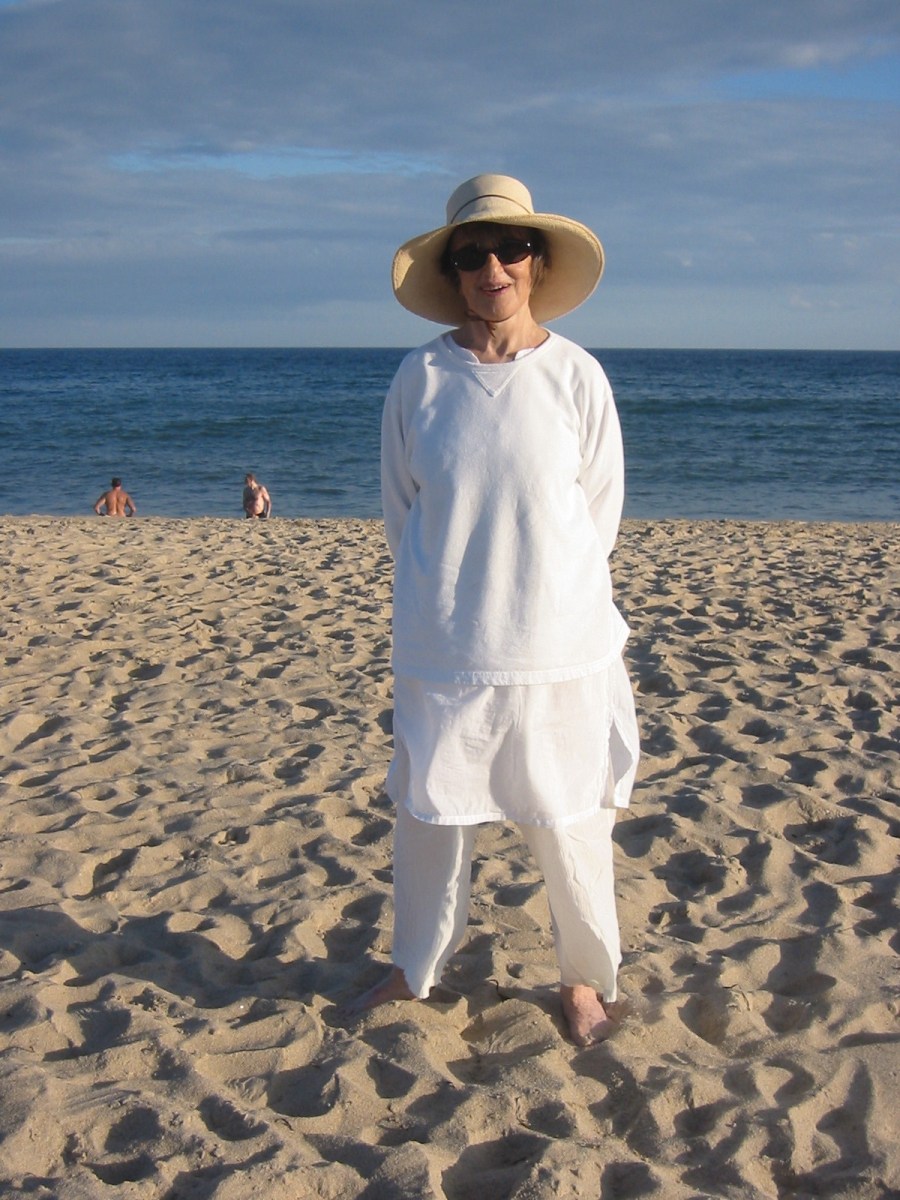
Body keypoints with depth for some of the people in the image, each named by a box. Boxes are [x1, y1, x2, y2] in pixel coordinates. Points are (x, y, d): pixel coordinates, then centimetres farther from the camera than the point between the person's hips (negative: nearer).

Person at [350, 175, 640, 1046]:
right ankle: (415, 967, 35)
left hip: (558, 644, -1)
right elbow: (399, 507, 6)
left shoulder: (576, 375, -4)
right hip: (443, 646, 1)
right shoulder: (420, 378, -3)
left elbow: (601, 505, 4)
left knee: (571, 819, 7)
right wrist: (451, 593, 7)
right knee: (428, 809, 12)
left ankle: (585, 977, 30)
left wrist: (546, 595, 7)